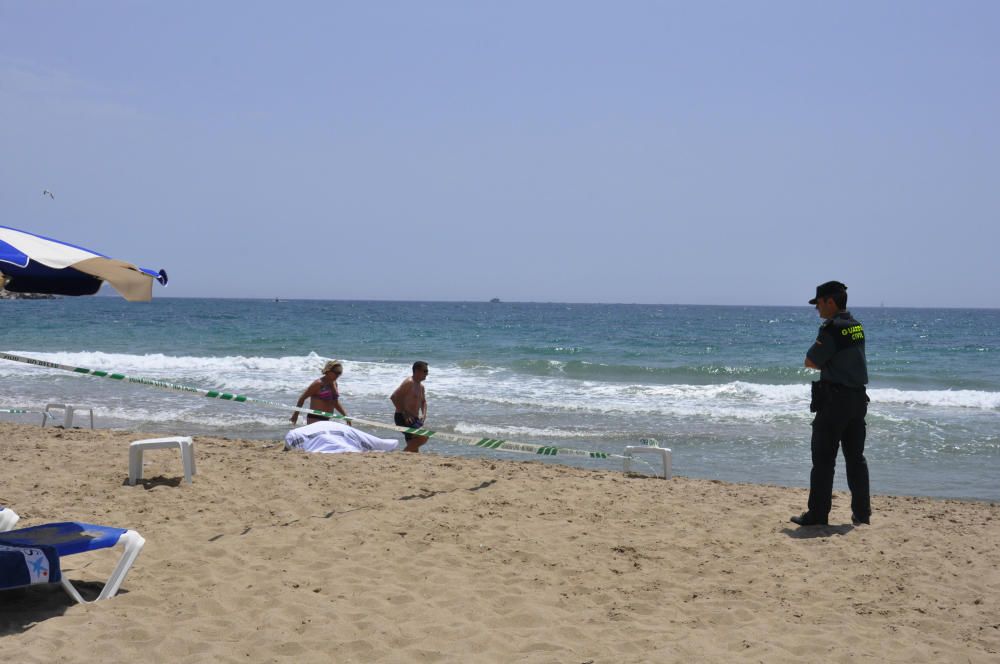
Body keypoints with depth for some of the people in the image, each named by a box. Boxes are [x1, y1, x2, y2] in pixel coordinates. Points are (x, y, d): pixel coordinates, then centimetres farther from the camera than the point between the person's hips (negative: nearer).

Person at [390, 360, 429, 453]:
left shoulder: (421, 386, 16)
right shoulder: (409, 383, -12)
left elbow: (423, 401, 31)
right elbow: (394, 397, -20)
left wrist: (424, 414, 10)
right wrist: (404, 414, -21)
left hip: (414, 419, 10)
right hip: (403, 418, -10)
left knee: (413, 447, 8)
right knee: (423, 437, -22)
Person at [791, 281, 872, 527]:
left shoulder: (831, 328, -16)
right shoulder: (857, 326, 11)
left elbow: (810, 362, -12)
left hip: (834, 399, -8)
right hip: (858, 398, 8)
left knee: (823, 459, -2)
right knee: (856, 457, 13)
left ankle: (818, 514, 1)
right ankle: (862, 512, 16)